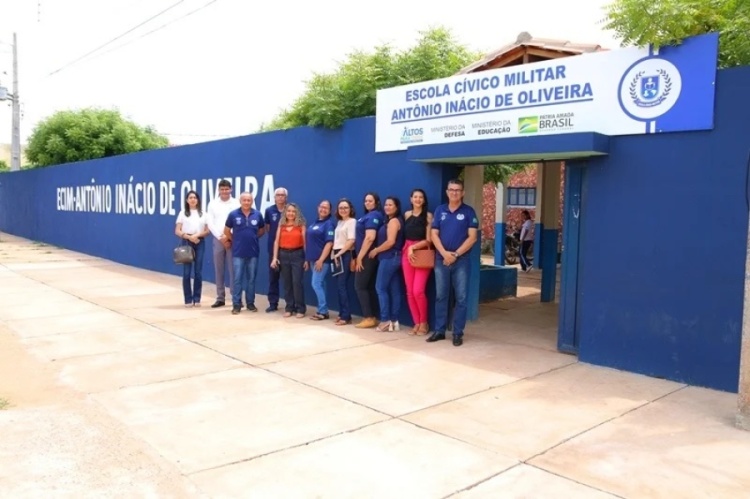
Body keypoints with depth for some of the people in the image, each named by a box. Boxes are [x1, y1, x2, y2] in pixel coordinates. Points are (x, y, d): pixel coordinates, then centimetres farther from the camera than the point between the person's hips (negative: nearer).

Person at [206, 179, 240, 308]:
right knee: (219, 269, 6)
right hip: (218, 239, 2)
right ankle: (220, 298, 14)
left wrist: (229, 237, -11)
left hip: (232, 240, -2)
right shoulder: (213, 203, 6)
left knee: (233, 269, -2)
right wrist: (221, 237, -7)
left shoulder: (236, 203, 1)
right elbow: (210, 222, 2)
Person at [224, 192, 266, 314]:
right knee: (237, 278, 1)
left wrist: (253, 237, 6)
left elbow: (262, 230, 14)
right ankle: (236, 304, 8)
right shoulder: (233, 214, -5)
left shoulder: (257, 215, -1)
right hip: (238, 252, -1)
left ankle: (250, 303, 20)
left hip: (253, 251, 2)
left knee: (251, 278, 9)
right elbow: (227, 231, 7)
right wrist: (235, 240, 9)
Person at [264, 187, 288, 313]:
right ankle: (273, 303, 13)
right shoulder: (269, 211, 3)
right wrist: (274, 236, 7)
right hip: (273, 247, 2)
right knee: (273, 276, 6)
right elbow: (268, 228, 14)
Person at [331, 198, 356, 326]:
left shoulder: (352, 221, -7)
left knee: (342, 285, -9)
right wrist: (334, 254, 4)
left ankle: (346, 316, -6)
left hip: (345, 255, -8)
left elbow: (351, 241, -16)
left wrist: (339, 253, -14)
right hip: (337, 256, 8)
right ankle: (342, 314, 12)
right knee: (340, 285, 7)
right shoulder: (339, 222, 19)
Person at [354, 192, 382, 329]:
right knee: (370, 287, 9)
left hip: (368, 256, -10)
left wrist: (360, 257, -20)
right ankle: (373, 317, 12)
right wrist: (358, 256, 15)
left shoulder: (373, 216, -12)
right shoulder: (368, 215, 18)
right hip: (369, 256, 10)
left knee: (360, 286, -6)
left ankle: (369, 318, -4)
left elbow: (370, 238, -22)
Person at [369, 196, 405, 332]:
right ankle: (394, 321, 9)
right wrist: (378, 251, 11)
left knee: (381, 288, -5)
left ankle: (385, 320, -5)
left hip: (389, 258, -10)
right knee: (394, 290, 7)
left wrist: (375, 250, -10)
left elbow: (390, 242, -19)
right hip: (394, 258, 10)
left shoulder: (393, 221, -10)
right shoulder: (392, 221, 18)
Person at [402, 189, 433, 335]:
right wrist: (408, 249, 7)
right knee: (410, 292, 2)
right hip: (407, 254, 5)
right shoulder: (407, 215, 11)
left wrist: (413, 247, -12)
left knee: (418, 290, -13)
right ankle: (416, 323, 12)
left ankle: (424, 322, 5)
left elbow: (429, 240, -7)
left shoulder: (428, 216, -3)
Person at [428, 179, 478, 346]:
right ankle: (439, 330, 16)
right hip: (441, 259, 2)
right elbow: (434, 235, 4)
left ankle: (458, 333, 9)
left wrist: (455, 254, -12)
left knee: (461, 298, 1)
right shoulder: (440, 210, 8)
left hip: (461, 260, -2)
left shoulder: (469, 211, 0)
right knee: (440, 296, 7)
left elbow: (472, 237, -6)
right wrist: (445, 253, -11)